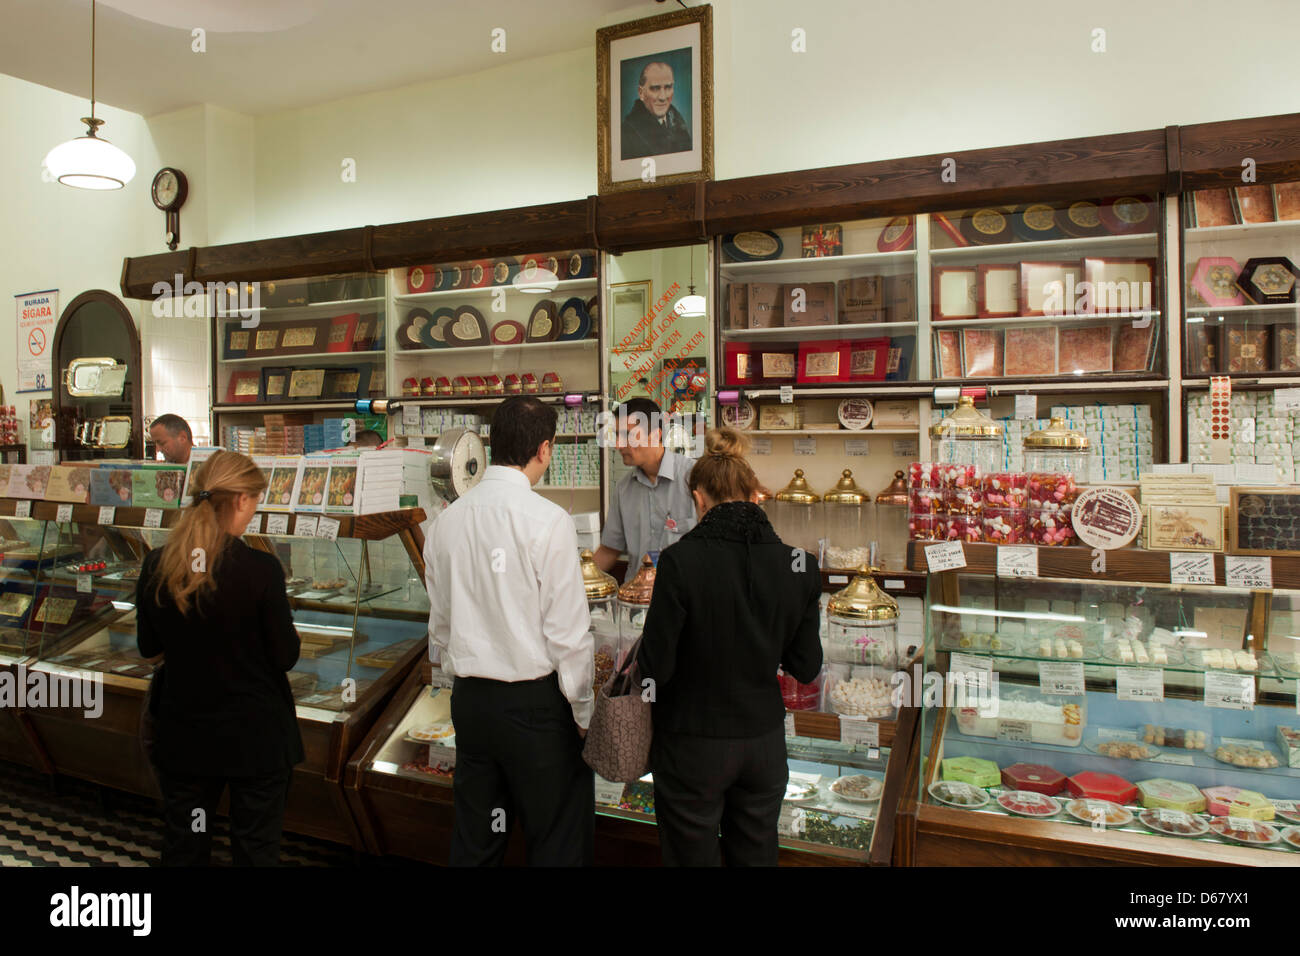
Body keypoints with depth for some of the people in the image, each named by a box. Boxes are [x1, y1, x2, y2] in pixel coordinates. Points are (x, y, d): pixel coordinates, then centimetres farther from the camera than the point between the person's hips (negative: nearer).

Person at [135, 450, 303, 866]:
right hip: (254, 737, -4)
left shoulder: (156, 566, -8)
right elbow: (285, 656, -13)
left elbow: (148, 646, 5)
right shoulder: (260, 569, -21)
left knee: (183, 847, 21)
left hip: (183, 734, 4)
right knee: (255, 848, 13)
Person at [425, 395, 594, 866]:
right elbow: (568, 632, -14)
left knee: (474, 842, 20)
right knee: (559, 843, 9)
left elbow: (440, 624, 10)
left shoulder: (447, 521, 2)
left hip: (469, 699, 6)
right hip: (535, 702, -6)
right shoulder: (548, 521, -16)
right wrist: (583, 714, -3)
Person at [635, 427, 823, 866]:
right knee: (756, 853, 21)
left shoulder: (681, 560, -20)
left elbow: (656, 668, -16)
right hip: (764, 743, 4)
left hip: (694, 746, -4)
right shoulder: (799, 565, -7)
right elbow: (805, 668, 0)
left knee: (691, 853, 14)